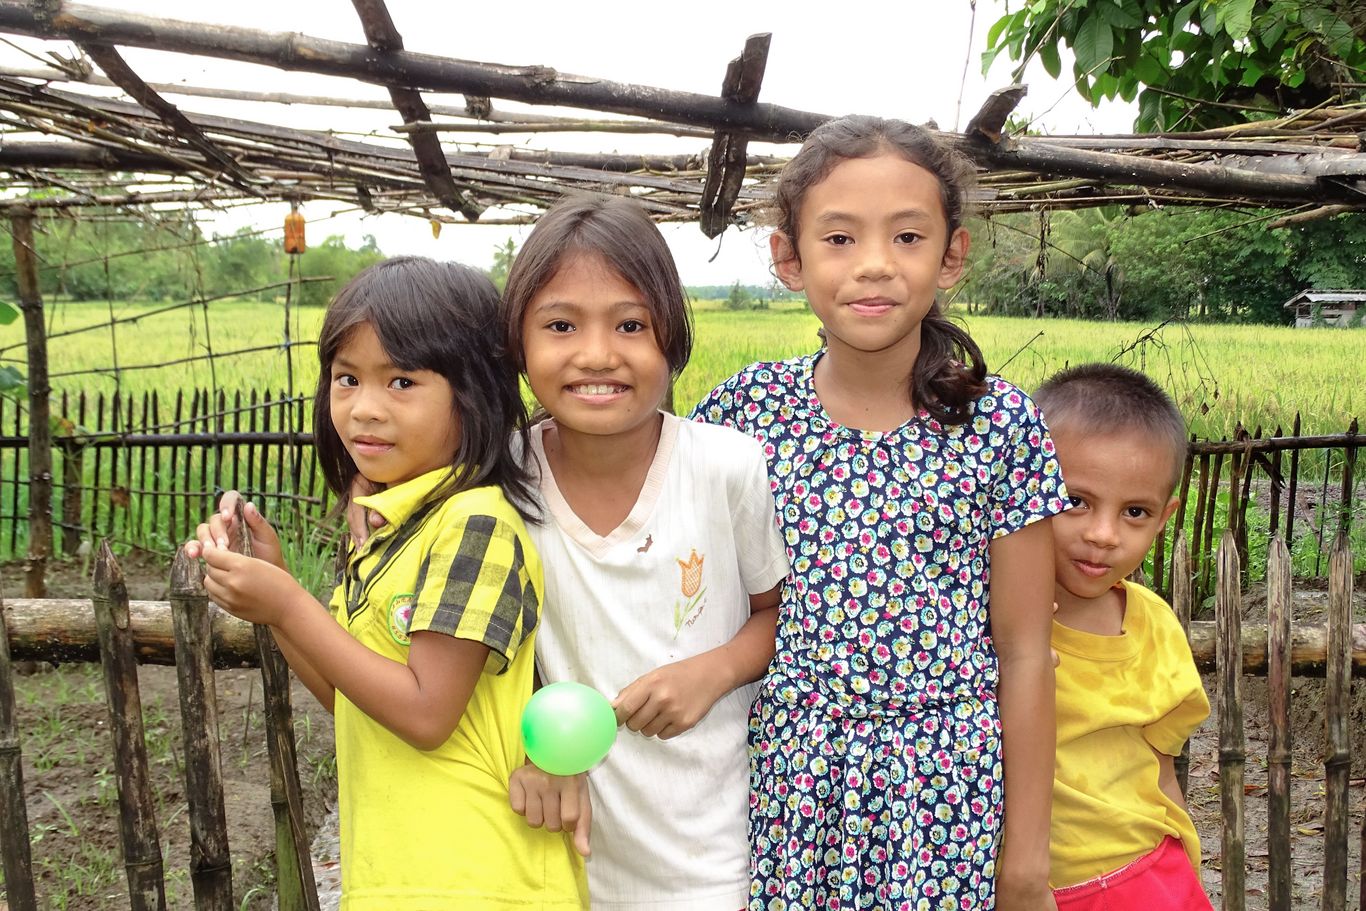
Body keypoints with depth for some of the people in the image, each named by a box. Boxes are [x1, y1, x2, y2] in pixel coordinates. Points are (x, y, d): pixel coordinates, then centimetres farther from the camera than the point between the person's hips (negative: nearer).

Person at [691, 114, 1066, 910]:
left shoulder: (1002, 424, -8)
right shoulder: (748, 407, -6)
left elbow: (1023, 654, -3)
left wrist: (1028, 847, 2)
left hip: (943, 787, -1)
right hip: (783, 776, 1)